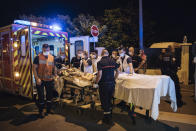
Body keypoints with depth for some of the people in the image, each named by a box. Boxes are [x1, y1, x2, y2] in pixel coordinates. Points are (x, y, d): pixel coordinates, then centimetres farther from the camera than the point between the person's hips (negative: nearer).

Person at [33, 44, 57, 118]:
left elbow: (54, 68, 14)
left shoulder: (52, 57, 6)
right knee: (41, 96, 3)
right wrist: (37, 78, -17)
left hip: (49, 80, 4)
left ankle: (49, 110, 32)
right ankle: (41, 111, 21)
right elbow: (34, 68, -9)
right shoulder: (38, 57, -7)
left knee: (49, 95, 14)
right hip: (40, 80, -4)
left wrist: (55, 75, 4)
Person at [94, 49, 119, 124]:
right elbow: (117, 72, 7)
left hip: (104, 84, -5)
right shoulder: (113, 61, 3)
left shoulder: (100, 62, -12)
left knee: (104, 101, 8)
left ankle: (107, 119, 17)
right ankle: (110, 115, 36)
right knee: (109, 100, 22)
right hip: (112, 84, 5)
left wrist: (96, 83, -7)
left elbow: (99, 75, -19)